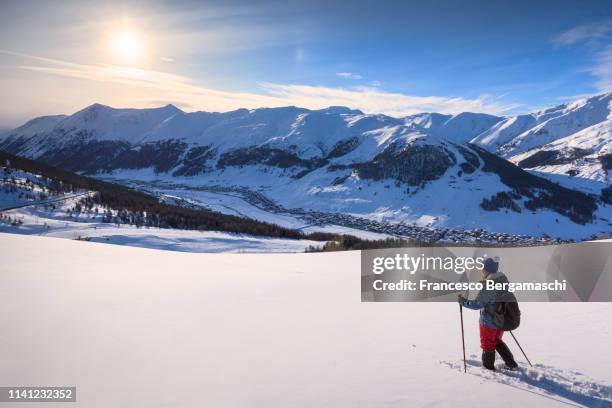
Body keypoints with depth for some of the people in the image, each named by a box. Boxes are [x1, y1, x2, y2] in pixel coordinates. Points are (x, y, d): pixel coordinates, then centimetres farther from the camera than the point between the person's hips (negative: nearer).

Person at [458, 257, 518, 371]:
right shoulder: (503, 279, -3)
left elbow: (477, 304, -24)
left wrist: (463, 301, -10)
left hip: (489, 321, -7)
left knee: (487, 344, 14)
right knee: (497, 341, 29)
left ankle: (488, 367, 28)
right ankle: (511, 363, 31)